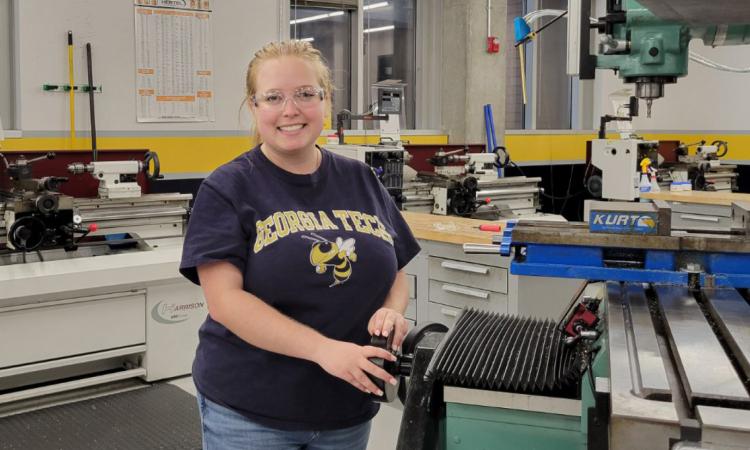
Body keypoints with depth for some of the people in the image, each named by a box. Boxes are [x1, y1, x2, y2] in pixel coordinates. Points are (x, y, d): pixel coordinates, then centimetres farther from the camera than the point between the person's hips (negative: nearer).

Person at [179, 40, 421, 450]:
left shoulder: (362, 182, 4)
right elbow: (224, 300, -16)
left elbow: (395, 274, 10)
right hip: (247, 411, -4)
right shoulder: (227, 189, -8)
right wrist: (323, 349, -26)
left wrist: (391, 311, -12)